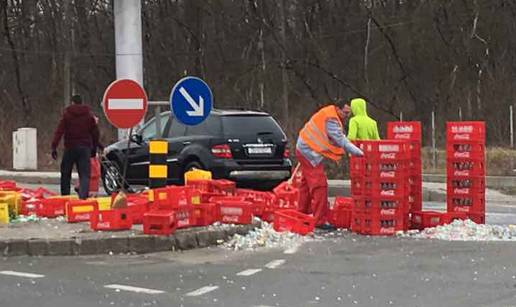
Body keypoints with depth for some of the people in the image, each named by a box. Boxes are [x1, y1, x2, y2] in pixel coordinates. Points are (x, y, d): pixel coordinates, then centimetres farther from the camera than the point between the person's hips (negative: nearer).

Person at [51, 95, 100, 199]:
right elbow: (95, 132, 10)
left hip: (70, 147, -1)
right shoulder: (89, 114, 9)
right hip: (85, 147, 1)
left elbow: (59, 131, -6)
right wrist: (94, 147, 17)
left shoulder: (66, 114, 2)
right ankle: (83, 196, -21)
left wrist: (54, 147, -9)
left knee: (65, 175, 11)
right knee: (84, 175, -4)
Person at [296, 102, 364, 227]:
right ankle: (320, 221, -12)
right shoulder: (331, 119, -22)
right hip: (310, 152, -11)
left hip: (305, 150, 11)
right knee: (320, 186, -11)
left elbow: (340, 138, 10)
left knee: (307, 183, 20)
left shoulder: (330, 115, 9)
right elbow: (340, 141, -24)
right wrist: (359, 152, -23)